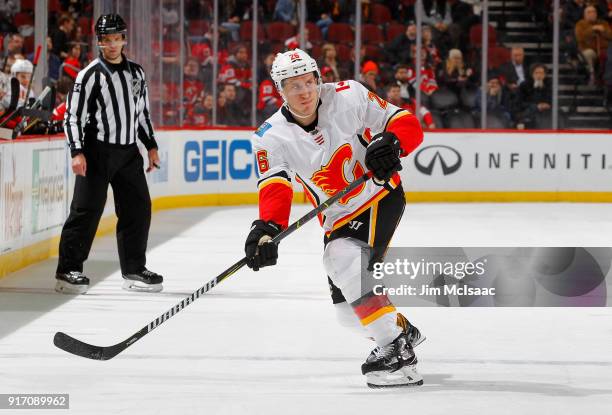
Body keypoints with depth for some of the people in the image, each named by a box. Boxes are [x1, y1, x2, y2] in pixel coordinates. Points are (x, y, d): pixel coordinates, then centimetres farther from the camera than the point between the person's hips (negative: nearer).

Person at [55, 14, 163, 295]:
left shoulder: (136, 73, 11)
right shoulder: (90, 75, -7)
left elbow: (142, 112, 21)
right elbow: (73, 116, -9)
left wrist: (151, 146, 17)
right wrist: (77, 152, -18)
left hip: (128, 152, 6)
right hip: (97, 152, -6)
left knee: (138, 209, 5)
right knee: (87, 210, -9)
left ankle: (134, 270, 15)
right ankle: (68, 270, -6)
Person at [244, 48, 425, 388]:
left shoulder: (348, 97, -15)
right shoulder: (272, 137, -10)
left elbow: (407, 124, -9)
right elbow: (274, 189, -24)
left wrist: (391, 142, -32)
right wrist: (268, 227, -44)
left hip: (382, 195, -5)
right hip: (339, 217, 5)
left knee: (346, 262, -29)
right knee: (347, 303, 7)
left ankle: (396, 349, -27)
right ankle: (402, 330, 37)